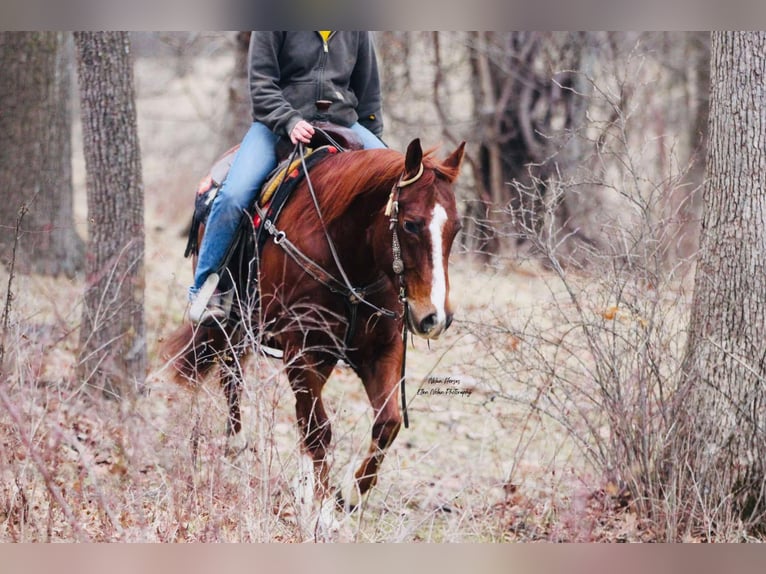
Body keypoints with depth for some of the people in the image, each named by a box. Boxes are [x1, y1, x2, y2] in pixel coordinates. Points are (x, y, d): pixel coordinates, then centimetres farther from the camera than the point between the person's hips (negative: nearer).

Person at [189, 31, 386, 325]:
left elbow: (368, 89, 17)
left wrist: (373, 140, 14)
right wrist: (290, 121, -23)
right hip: (278, 121, -4)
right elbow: (261, 83, -8)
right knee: (232, 196, -23)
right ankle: (205, 287, -9)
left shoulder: (356, 29, 8)